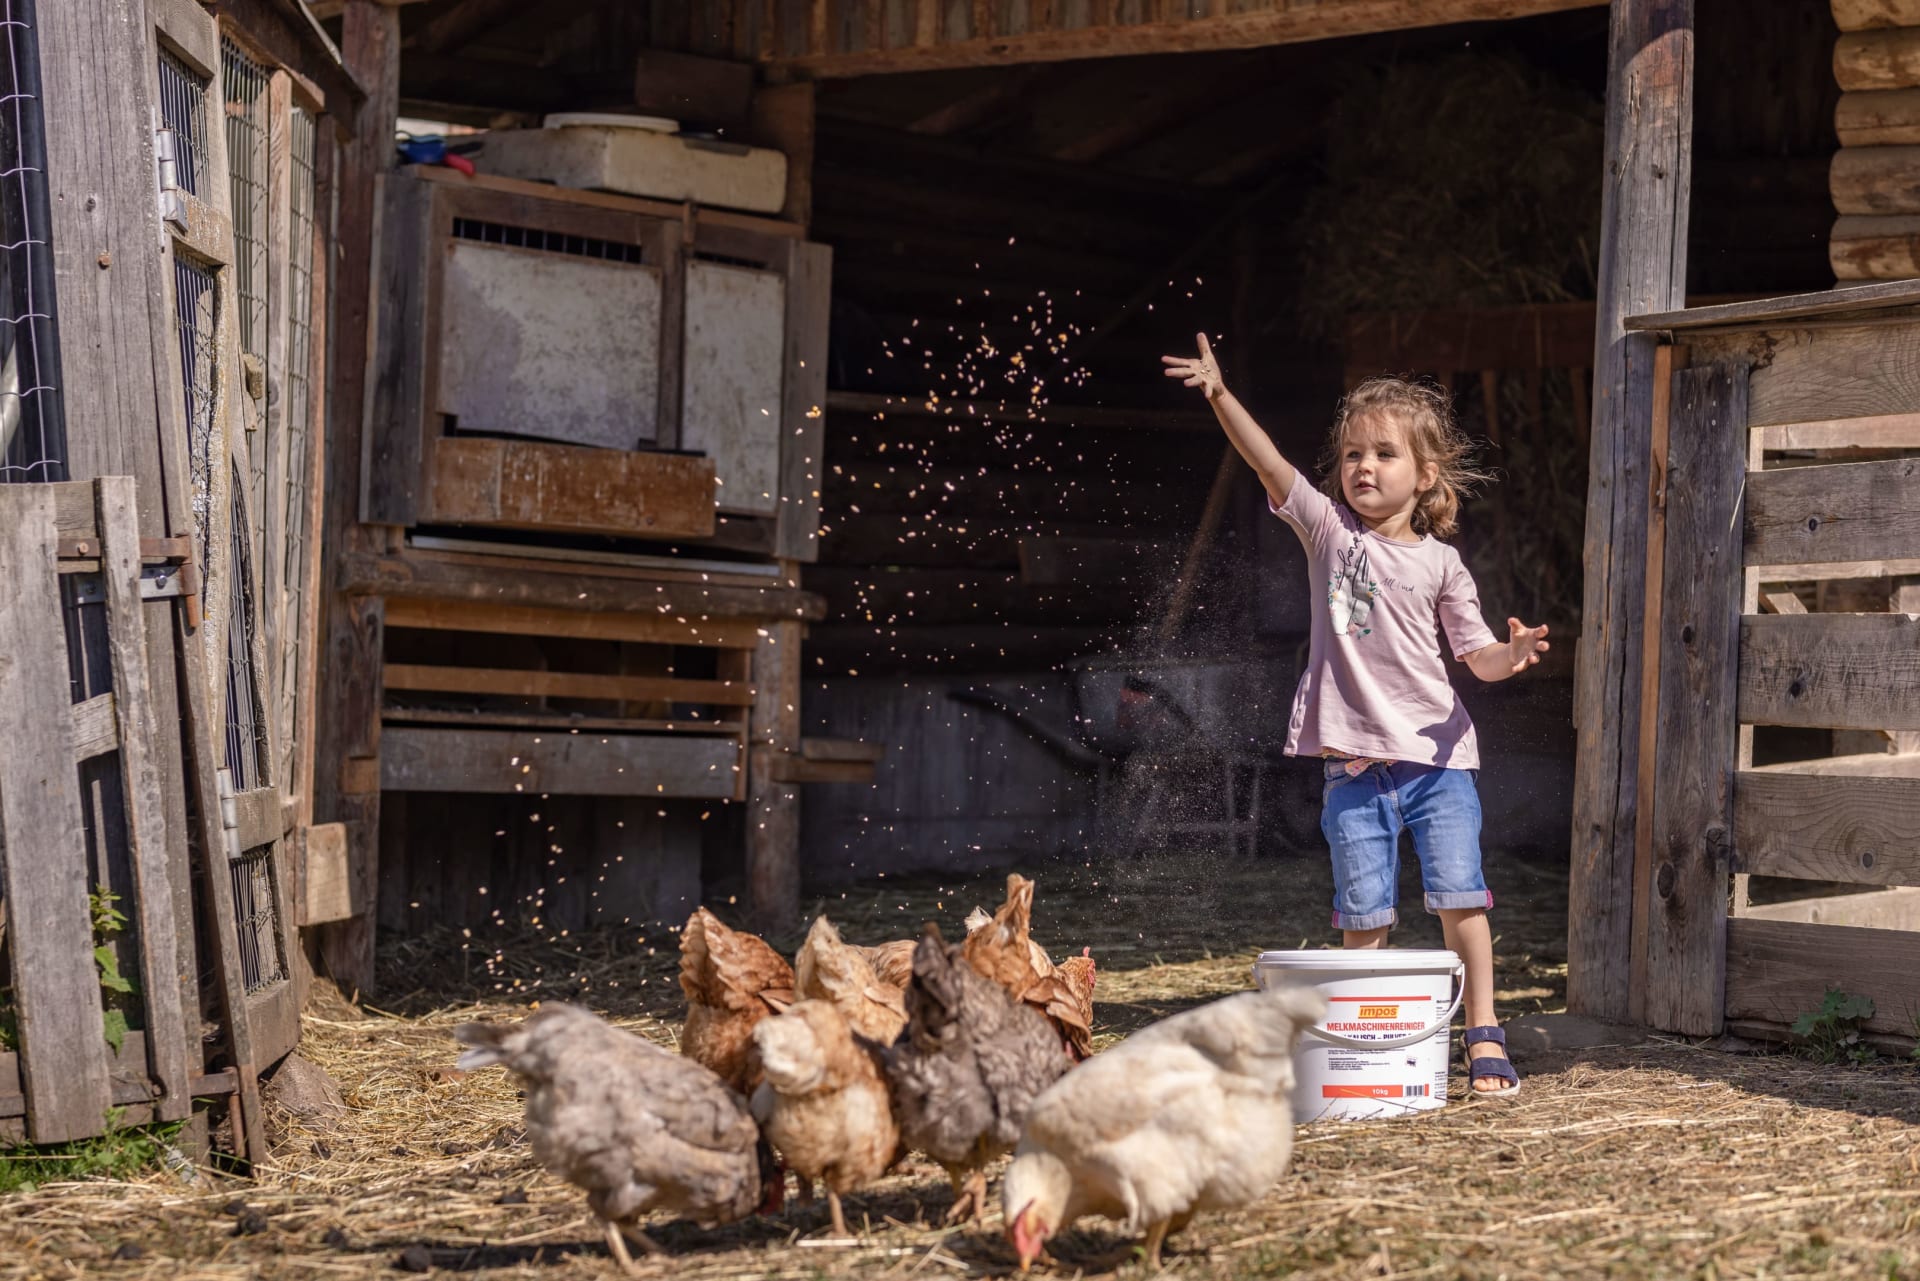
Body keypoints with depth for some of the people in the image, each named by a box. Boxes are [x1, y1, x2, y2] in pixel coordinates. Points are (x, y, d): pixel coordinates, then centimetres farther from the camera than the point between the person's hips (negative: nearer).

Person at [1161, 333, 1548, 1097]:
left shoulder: (1441, 564, 5)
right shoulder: (1328, 530, 4)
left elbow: (1475, 654, 4)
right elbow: (1269, 463, -10)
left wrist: (1510, 656, -20)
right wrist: (1220, 396, -23)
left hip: (1437, 753, 0)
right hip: (1355, 756, 0)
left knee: (1459, 895, -4)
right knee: (1363, 912, 1)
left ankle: (1484, 1035, 4)